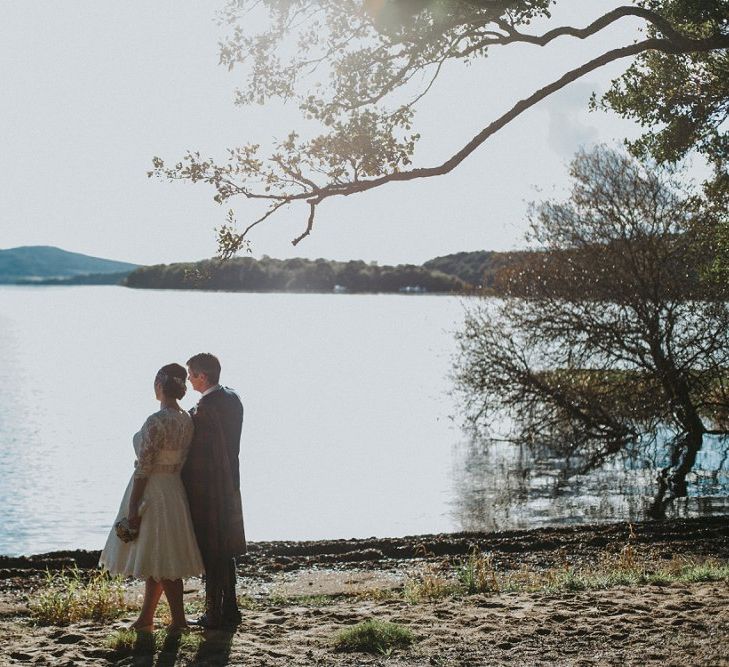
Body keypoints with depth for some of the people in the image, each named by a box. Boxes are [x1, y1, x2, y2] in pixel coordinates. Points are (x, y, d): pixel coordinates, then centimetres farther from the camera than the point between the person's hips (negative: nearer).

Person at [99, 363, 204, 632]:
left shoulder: (156, 421, -20)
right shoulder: (187, 420, 4)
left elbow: (143, 469, -20)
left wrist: (132, 509, -16)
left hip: (152, 491, -8)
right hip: (174, 489, 8)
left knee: (162, 560, 2)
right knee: (157, 559, 16)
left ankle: (179, 619, 8)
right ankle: (146, 618, 26)